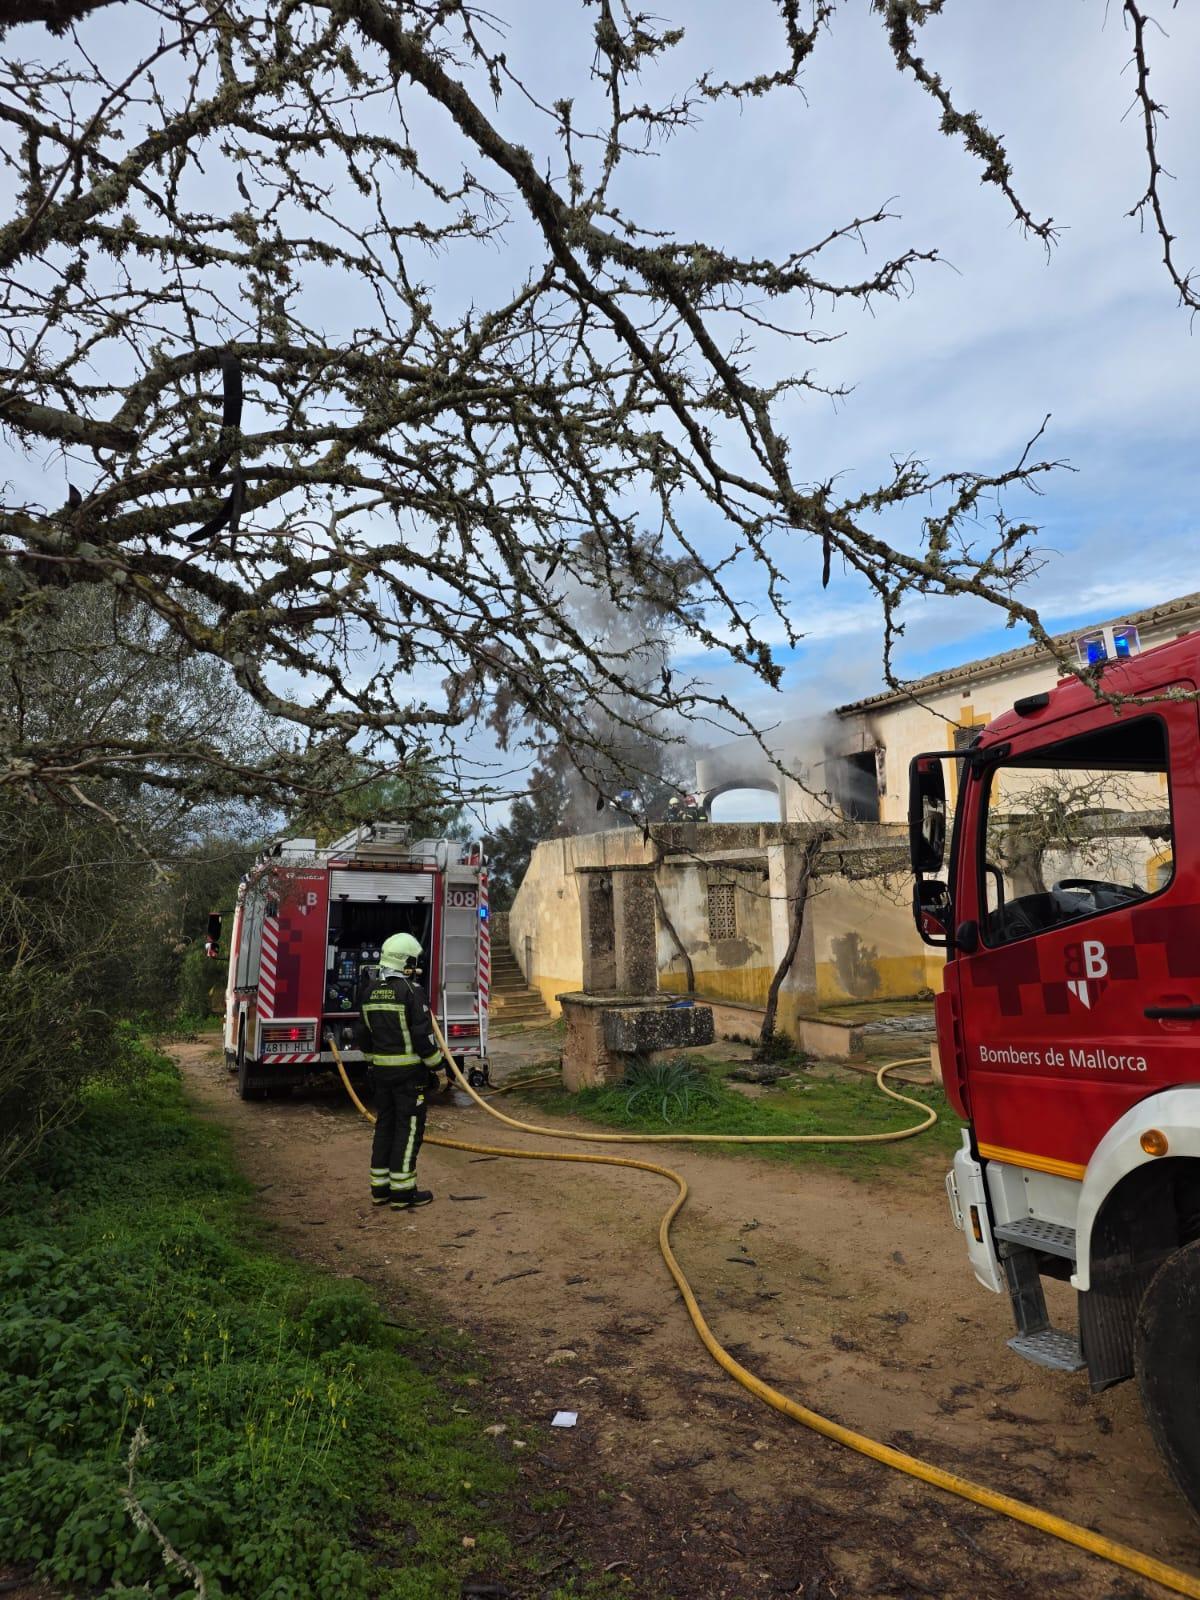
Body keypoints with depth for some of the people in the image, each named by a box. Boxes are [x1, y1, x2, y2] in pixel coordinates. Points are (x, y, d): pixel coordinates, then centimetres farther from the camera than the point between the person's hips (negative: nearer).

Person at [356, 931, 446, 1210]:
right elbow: (423, 1036, -17)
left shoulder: (369, 991, 6)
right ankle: (402, 1192, 3)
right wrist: (435, 1066, -6)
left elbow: (364, 1035, 13)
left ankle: (380, 1188, 20)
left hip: (381, 1070, 7)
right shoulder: (411, 992, -16)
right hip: (409, 1071, -7)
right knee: (408, 1128, 0)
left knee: (384, 1126, 14)